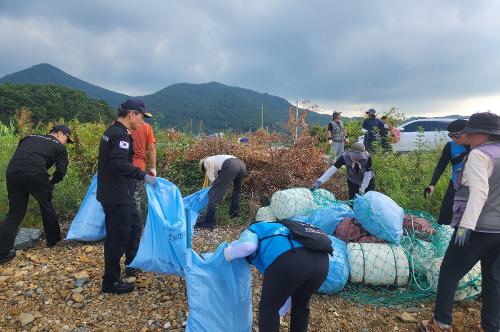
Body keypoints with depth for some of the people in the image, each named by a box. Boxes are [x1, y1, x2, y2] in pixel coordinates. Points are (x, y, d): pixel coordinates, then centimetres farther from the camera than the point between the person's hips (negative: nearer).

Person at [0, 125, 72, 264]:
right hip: (35, 173, -4)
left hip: (12, 171, 5)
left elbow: (19, 155, 27)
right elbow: (61, 171, 6)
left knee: (15, 212, 14)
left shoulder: (30, 137, 32)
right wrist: (51, 183, 25)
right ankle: (53, 240, 30)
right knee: (46, 205, 18)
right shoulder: (60, 147, 16)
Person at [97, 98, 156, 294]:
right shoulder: (120, 135, -19)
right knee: (118, 236, 0)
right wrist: (143, 176, -29)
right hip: (116, 196, -11)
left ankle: (131, 264, 40)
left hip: (119, 193, 11)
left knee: (134, 224, 23)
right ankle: (111, 282, 15)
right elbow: (119, 163, -33)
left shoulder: (113, 131, 13)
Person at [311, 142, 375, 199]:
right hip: (353, 182, 0)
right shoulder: (345, 157, -33)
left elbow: (368, 174, -24)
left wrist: (362, 188, -25)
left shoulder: (367, 157, -34)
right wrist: (319, 182, -44)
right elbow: (332, 169, -36)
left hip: (368, 181, 0)